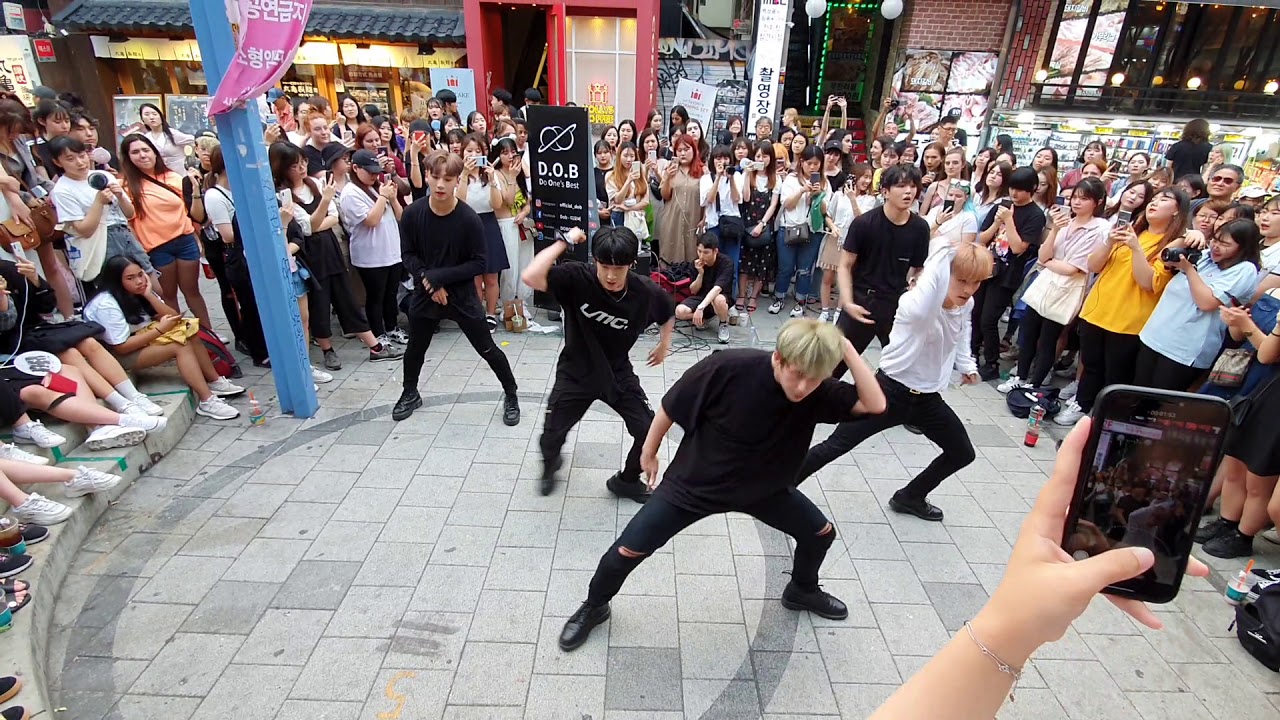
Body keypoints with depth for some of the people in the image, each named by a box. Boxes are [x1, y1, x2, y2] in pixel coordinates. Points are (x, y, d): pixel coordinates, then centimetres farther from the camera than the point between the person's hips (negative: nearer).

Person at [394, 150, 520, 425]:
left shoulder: (469, 218, -19)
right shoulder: (412, 214, -11)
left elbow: (479, 263, -15)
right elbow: (408, 254, -1)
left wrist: (438, 276, -20)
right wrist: (427, 281, -17)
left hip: (461, 294, -3)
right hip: (424, 293, 3)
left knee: (487, 349, 5)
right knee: (415, 347, 20)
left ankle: (511, 395, 25)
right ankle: (410, 393, 45)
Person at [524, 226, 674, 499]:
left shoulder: (646, 291, -18)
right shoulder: (577, 278, -25)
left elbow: (668, 312, 6)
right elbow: (530, 278, -41)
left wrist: (664, 344, 13)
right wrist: (565, 241, -35)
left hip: (618, 373, 2)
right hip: (576, 372, -2)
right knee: (551, 437, 0)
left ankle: (627, 480, 28)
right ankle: (550, 464, 40)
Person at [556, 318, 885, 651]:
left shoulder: (819, 393, -19)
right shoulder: (728, 368, -33)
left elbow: (875, 404, -27)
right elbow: (671, 406, -19)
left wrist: (848, 350, -34)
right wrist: (649, 451, -5)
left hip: (763, 488, 4)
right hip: (694, 482, -4)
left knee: (820, 532, 11)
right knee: (628, 551, -4)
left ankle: (802, 591, 44)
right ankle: (593, 607, 27)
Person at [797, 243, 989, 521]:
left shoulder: (966, 306, -2)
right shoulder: (915, 304, -26)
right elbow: (922, 311, -54)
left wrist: (966, 365, 18)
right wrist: (944, 258, -48)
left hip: (928, 398, 7)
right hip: (891, 391, -7)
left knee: (962, 454, 17)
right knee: (833, 447, -6)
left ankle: (910, 497, 38)